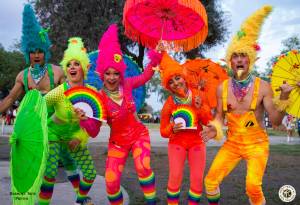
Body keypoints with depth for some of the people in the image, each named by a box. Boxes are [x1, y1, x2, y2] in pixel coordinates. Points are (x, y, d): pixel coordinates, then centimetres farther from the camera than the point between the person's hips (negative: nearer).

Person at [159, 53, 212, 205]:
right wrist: (172, 129, -26)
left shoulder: (198, 95, -8)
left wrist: (200, 108, -22)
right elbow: (163, 131, -5)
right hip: (177, 143, -2)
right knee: (175, 177, -14)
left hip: (197, 142, 2)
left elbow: (209, 122, -6)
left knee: (197, 179, -3)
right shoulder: (169, 104, -13)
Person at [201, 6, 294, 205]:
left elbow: (276, 121, -10)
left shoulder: (263, 87, -10)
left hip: (257, 144, -3)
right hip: (232, 143, 3)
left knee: (253, 187, -22)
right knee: (210, 180, 1)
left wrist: (283, 99, -25)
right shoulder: (222, 87, -2)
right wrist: (214, 129, -12)